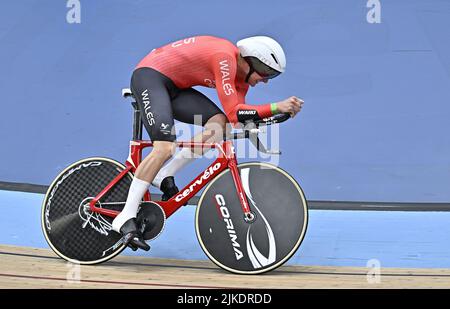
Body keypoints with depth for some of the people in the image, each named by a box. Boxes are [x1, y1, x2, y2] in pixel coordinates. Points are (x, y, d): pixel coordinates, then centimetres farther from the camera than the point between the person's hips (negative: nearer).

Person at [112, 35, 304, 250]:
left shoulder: (240, 77, 3)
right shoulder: (225, 57, -25)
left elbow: (238, 119, -3)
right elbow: (234, 113, -31)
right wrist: (277, 107, -33)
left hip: (174, 86, 9)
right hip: (149, 76, -9)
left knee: (218, 125, -11)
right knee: (164, 148, -26)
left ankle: (164, 176, -1)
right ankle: (125, 219, -22)